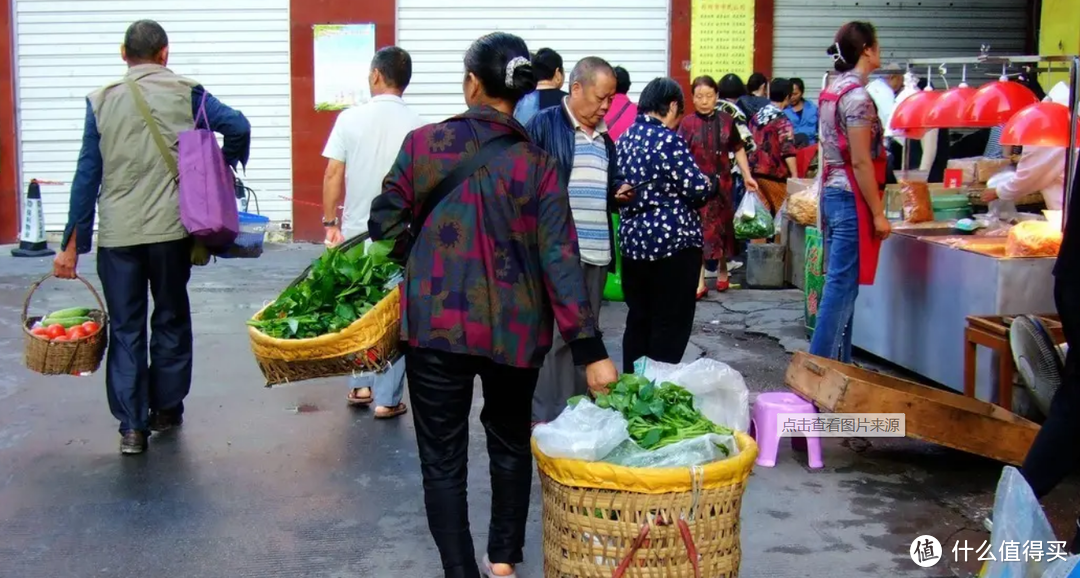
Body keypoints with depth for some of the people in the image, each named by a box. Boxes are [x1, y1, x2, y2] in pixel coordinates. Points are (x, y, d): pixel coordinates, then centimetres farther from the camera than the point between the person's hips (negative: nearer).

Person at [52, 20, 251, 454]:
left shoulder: (101, 100, 4)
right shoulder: (185, 93, 1)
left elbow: (87, 175, 2)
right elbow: (238, 127, -12)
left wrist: (73, 243, 5)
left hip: (117, 234, 1)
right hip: (171, 228, 0)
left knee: (125, 328, 8)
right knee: (171, 320, 16)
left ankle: (131, 426, 4)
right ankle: (166, 410, 24)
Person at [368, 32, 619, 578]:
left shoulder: (424, 143, -6)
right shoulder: (537, 163, -5)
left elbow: (385, 225, 0)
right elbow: (559, 258, -11)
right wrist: (590, 349, -11)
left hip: (436, 322, -2)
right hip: (514, 327, 2)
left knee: (443, 457, 7)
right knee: (510, 442, 23)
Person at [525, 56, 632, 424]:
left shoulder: (604, 137, 17)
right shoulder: (543, 125, -4)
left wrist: (620, 194, 4)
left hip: (596, 252, 7)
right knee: (554, 335, -6)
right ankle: (546, 419, 2)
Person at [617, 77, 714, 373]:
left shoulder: (625, 139, 9)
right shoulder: (667, 139, -14)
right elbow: (698, 189, -14)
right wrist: (711, 184, 6)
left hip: (632, 241, 8)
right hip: (673, 243, -8)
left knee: (638, 320, 16)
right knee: (671, 324, 1)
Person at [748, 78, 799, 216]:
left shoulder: (756, 116, 10)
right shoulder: (782, 121, -13)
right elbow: (788, 151, -20)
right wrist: (795, 177, -20)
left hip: (755, 172, 7)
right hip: (774, 174, -7)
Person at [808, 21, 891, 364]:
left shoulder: (832, 91, 12)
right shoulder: (857, 96, -15)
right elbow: (860, 162, -19)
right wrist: (878, 213, -15)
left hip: (832, 194, 10)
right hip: (852, 199, -10)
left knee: (839, 285, 13)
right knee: (841, 287, -6)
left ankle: (838, 366, 19)